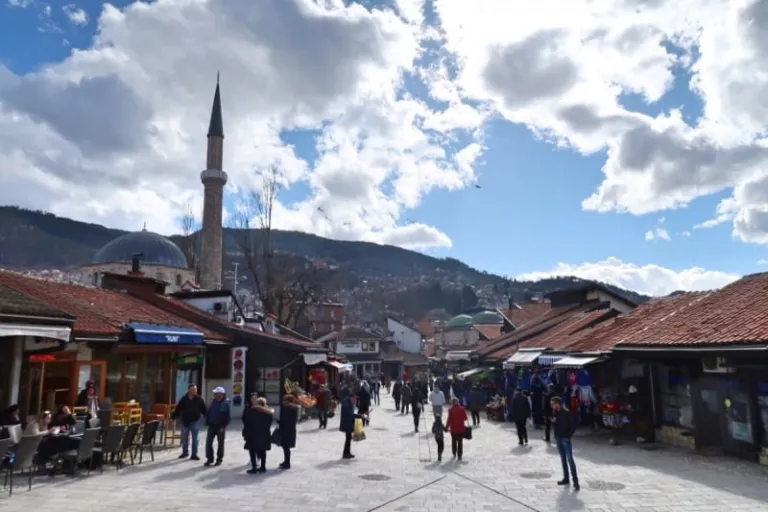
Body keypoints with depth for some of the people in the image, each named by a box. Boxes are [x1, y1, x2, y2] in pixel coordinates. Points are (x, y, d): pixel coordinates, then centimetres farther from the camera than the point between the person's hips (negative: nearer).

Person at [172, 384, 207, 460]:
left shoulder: (199, 399, -5)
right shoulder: (184, 399, -2)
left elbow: (204, 410, -1)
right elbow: (178, 409, 2)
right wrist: (173, 417, 1)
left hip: (195, 421, -2)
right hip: (185, 421, 2)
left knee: (195, 439, 1)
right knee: (184, 439, 14)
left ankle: (194, 454, 9)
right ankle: (185, 452, 33)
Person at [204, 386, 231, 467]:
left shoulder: (226, 403, -11)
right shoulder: (213, 402, 3)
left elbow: (229, 416, -12)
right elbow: (208, 413, 9)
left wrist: (224, 426, -15)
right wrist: (207, 422, 1)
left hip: (221, 427, -4)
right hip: (212, 426, 4)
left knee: (220, 443, 7)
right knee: (208, 442, 1)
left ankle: (219, 459, 19)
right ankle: (209, 459, 12)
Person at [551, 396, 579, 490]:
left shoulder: (566, 413, -14)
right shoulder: (554, 412, 5)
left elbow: (572, 426, -12)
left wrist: (569, 436, -14)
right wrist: (553, 421, -6)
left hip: (565, 438, -7)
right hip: (558, 438, 7)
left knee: (570, 459, -8)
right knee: (563, 459, 13)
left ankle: (575, 481, -6)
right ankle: (566, 478, 21)